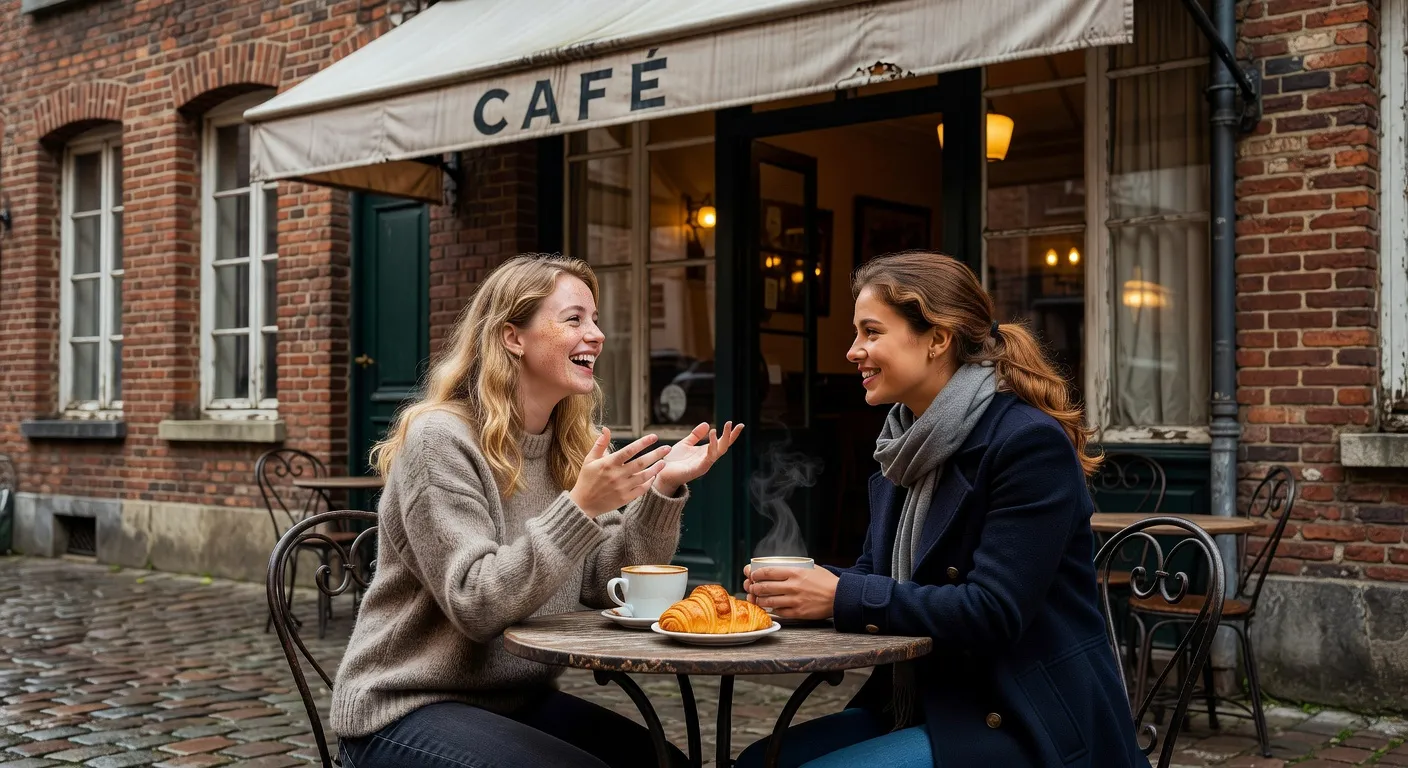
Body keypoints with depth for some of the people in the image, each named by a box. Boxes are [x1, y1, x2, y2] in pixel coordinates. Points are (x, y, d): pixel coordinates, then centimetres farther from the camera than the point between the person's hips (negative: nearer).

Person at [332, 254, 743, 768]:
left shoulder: (569, 447, 6)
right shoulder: (440, 438, -16)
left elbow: (604, 586, 1)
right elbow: (476, 606, -23)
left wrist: (663, 491, -12)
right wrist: (580, 509, -31)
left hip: (517, 700, 7)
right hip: (405, 709, -6)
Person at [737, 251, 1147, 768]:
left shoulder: (1030, 443, -18)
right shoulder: (911, 444, 9)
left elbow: (993, 614, -23)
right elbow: (876, 576, 12)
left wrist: (843, 597, -23)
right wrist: (800, 583, -9)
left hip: (1024, 726, -8)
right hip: (925, 705, 8)